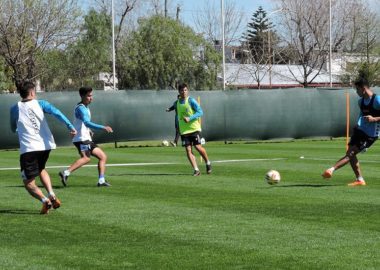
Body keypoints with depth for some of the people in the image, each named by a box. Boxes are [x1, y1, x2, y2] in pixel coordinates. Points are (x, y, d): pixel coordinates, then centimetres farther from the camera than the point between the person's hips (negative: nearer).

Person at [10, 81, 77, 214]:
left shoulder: (15, 109, 6)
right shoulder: (40, 104, 5)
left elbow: (13, 129, 20)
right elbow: (56, 113, -11)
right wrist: (70, 126, -19)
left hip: (28, 148, -3)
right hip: (46, 145, 3)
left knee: (28, 182, 4)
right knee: (41, 169, 31)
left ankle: (44, 200, -23)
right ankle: (51, 194, 9)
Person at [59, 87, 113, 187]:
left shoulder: (85, 107, 21)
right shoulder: (80, 108, -12)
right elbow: (87, 122, -28)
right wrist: (103, 127, -34)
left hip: (87, 139, 10)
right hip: (81, 139, -10)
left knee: (103, 156, 8)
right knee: (86, 158, -30)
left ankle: (101, 180, 5)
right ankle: (66, 173, -36)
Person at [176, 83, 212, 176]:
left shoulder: (191, 101, -5)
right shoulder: (178, 103, 11)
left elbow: (200, 112, -11)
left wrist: (190, 118, -21)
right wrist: (178, 126, 20)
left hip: (194, 128, -5)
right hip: (184, 130, 5)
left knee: (198, 147, -9)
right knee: (188, 150, -5)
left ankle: (207, 163, 18)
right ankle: (196, 170, -3)